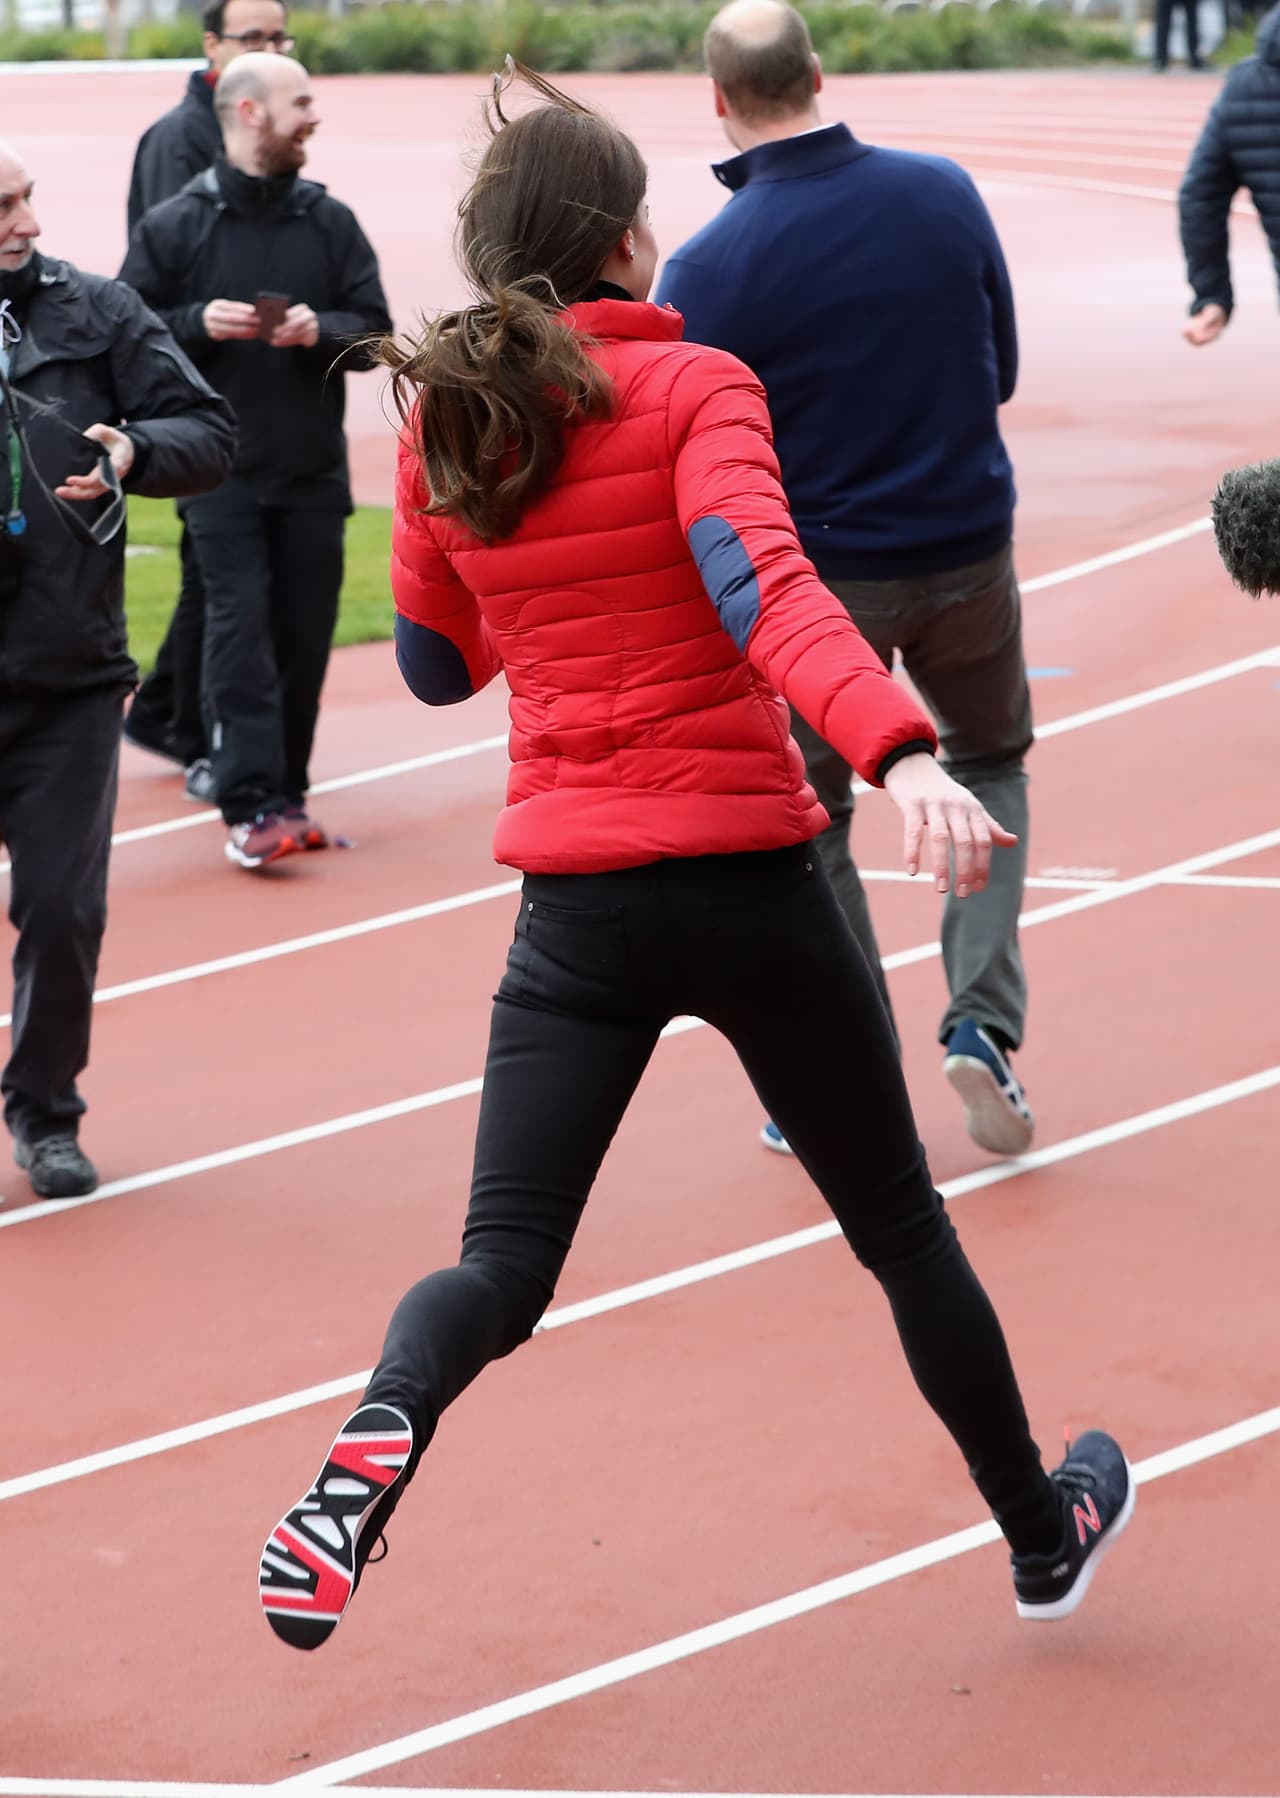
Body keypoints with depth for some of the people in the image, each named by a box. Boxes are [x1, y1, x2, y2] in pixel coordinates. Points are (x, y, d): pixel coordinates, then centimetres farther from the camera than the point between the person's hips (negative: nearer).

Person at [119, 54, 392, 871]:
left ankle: (286, 794, 18)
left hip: (315, 471, 3)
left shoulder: (331, 221, 6)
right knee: (241, 627, -10)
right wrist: (197, 322, -16)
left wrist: (321, 330, -14)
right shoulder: (175, 225, -2)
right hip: (222, 472, -3)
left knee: (305, 635, 6)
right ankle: (252, 805, -14)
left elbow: (373, 332, 6)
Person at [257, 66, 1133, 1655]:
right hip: (748, 878, -3)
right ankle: (1042, 1533, 33)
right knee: (901, 1227, 17)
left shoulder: (441, 427, 5)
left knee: (500, 1270, 1)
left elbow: (435, 661, 18)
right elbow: (766, 584, -27)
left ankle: (381, 1430, -33)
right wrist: (900, 754, -40)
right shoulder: (693, 390, -9)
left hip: (572, 900, 3)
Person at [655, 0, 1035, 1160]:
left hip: (815, 574, -3)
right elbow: (1000, 369, 6)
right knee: (990, 763, 26)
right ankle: (984, 1021, 10)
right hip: (969, 551, 3)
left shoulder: (709, 269, -18)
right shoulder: (946, 194, -7)